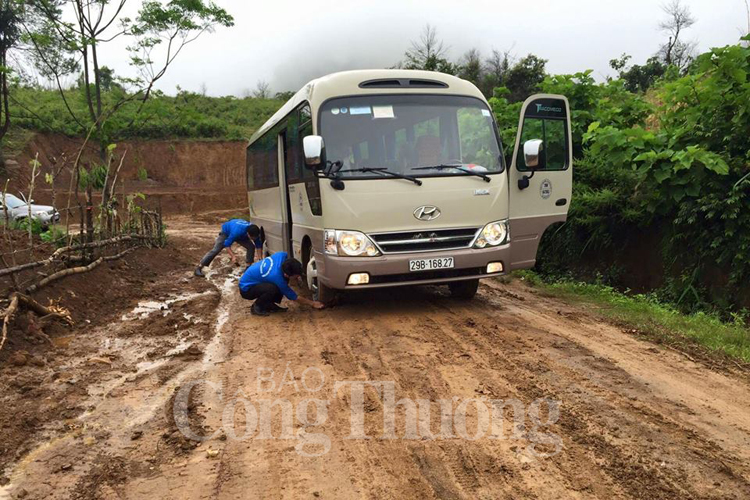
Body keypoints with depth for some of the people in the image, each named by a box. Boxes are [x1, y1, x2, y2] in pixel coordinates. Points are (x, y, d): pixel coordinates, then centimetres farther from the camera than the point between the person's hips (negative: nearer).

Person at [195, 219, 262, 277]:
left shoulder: (254, 233, -31)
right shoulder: (237, 231, -47)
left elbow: (258, 245, -16)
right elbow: (227, 244, -36)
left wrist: (259, 258, -17)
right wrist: (233, 256, -42)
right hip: (226, 232, -5)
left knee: (251, 247, -13)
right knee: (215, 250, -16)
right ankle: (199, 268, -14)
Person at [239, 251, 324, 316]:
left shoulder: (281, 255, -18)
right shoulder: (277, 277, -33)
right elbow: (294, 297, -18)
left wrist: (297, 274, -5)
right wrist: (312, 303, -10)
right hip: (246, 288, -8)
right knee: (272, 289, -34)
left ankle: (269, 304, 8)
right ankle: (256, 307, -7)